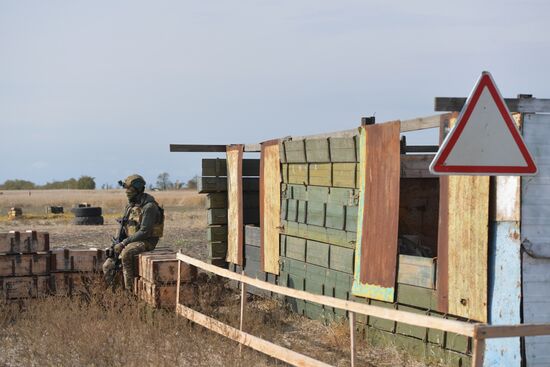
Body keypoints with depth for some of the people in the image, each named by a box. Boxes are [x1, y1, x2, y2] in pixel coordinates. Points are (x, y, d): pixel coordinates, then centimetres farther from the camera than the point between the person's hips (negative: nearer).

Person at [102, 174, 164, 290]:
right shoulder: (130, 206, 11)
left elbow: (144, 232, -22)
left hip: (146, 242, -8)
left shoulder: (149, 207, -16)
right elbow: (123, 227, 17)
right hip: (131, 242, 8)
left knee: (126, 252, -36)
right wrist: (118, 242, -2)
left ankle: (129, 288, -28)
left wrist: (124, 243, -22)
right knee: (108, 266, -4)